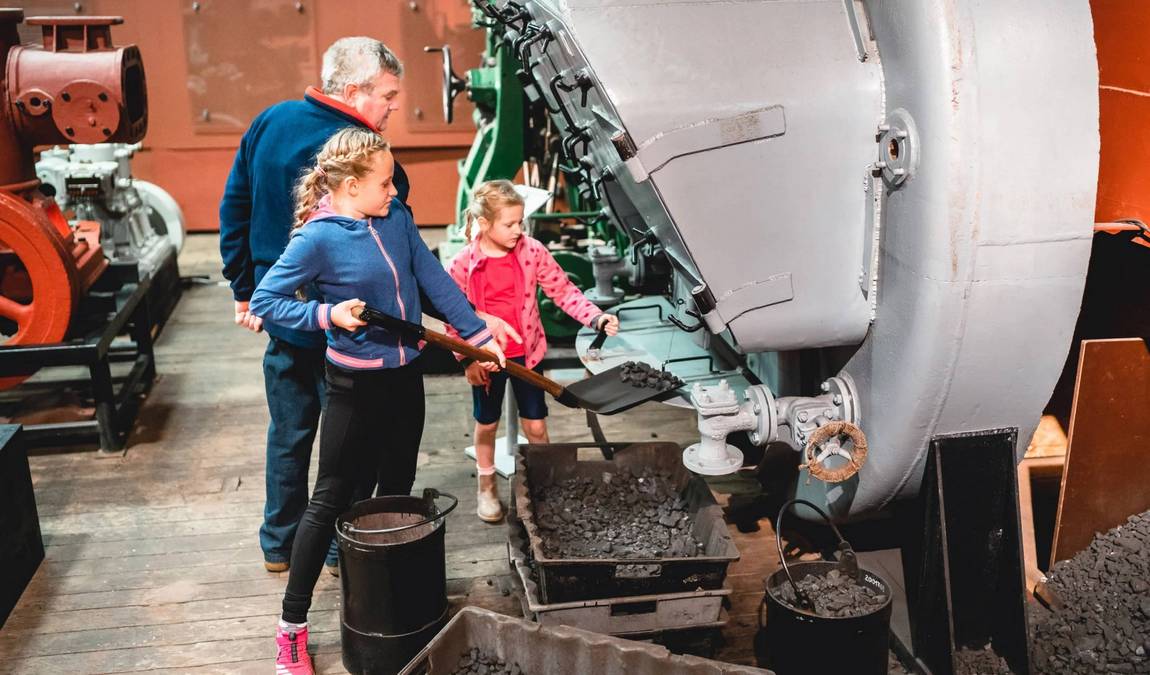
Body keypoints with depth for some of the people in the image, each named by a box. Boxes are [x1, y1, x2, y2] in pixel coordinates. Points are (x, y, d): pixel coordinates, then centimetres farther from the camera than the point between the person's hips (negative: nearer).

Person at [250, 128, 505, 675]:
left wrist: (478, 335, 6)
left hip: (404, 376, 6)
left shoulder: (396, 219, 0)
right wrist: (327, 314, -27)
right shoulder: (318, 238, -17)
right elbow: (265, 301, -13)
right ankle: (292, 627, 13)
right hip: (355, 385, -6)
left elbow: (435, 280, 6)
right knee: (331, 500, 1)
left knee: (397, 491, 18)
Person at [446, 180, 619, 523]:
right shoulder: (463, 264, -16)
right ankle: (486, 488, 38)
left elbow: (564, 291, -9)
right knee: (487, 425, 16)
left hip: (527, 353, 1)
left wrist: (596, 318, -23)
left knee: (535, 426, 7)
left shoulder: (532, 251, -12)